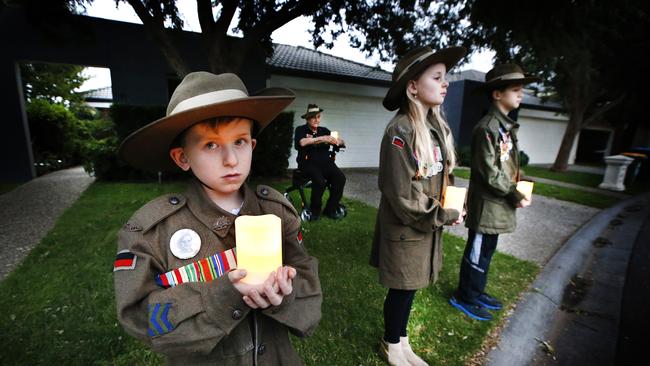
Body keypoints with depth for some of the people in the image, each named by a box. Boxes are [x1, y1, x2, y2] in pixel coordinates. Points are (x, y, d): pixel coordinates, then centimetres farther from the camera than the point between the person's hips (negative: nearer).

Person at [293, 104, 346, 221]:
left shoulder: (324, 130, 19)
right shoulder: (301, 130, 7)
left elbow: (342, 142, 15)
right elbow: (302, 142, -16)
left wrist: (338, 141, -10)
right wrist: (322, 138, -19)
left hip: (326, 162, 4)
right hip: (309, 163, -4)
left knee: (340, 178, -23)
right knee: (320, 181, -32)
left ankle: (330, 209, -7)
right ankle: (314, 211, -9)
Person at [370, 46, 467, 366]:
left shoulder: (438, 127, 5)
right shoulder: (400, 132, -22)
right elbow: (404, 197, -23)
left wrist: (453, 206, -2)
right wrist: (446, 216, -12)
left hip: (428, 226, 7)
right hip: (405, 228, -7)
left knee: (409, 287, 20)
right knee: (402, 289, 11)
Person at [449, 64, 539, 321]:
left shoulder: (506, 126, 13)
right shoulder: (487, 128, -18)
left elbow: (510, 164, 17)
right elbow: (490, 173, -21)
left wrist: (518, 190, 5)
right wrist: (515, 195, -12)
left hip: (498, 203, 9)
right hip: (486, 204, -9)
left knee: (487, 251, 19)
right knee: (477, 253, 4)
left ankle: (477, 292, 36)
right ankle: (464, 298, 21)